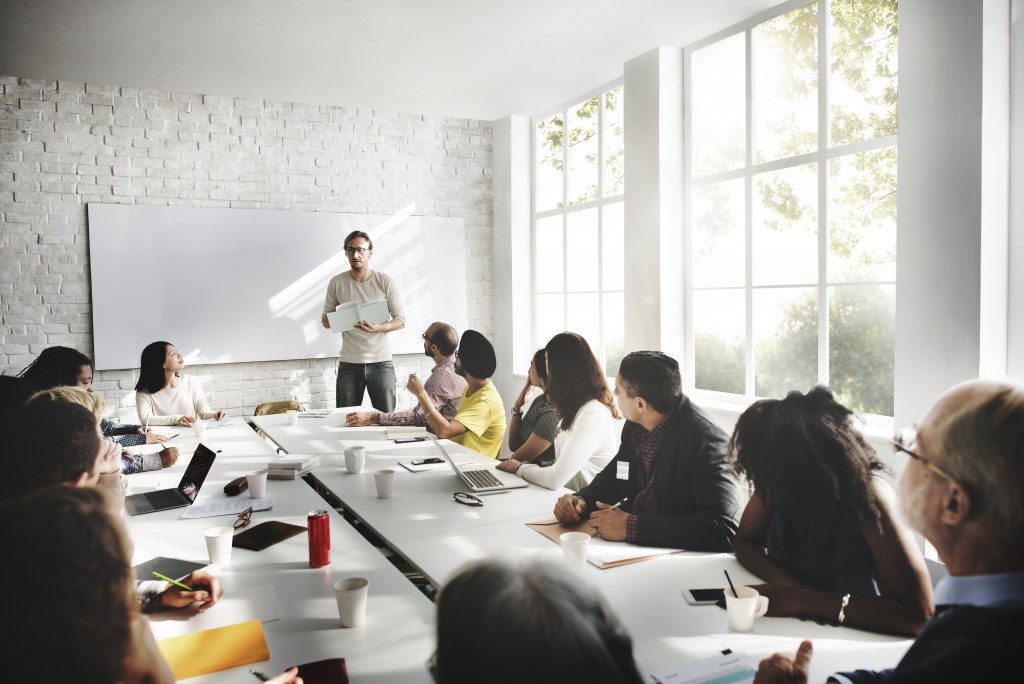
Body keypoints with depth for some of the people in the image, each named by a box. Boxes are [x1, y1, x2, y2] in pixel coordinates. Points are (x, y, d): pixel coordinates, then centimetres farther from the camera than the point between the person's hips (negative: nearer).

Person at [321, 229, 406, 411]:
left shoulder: (385, 282, -1)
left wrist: (377, 328, -19)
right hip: (349, 363, 1)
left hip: (381, 362, -1)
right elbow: (325, 320, 9)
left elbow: (400, 320, 0)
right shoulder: (337, 283, 4)